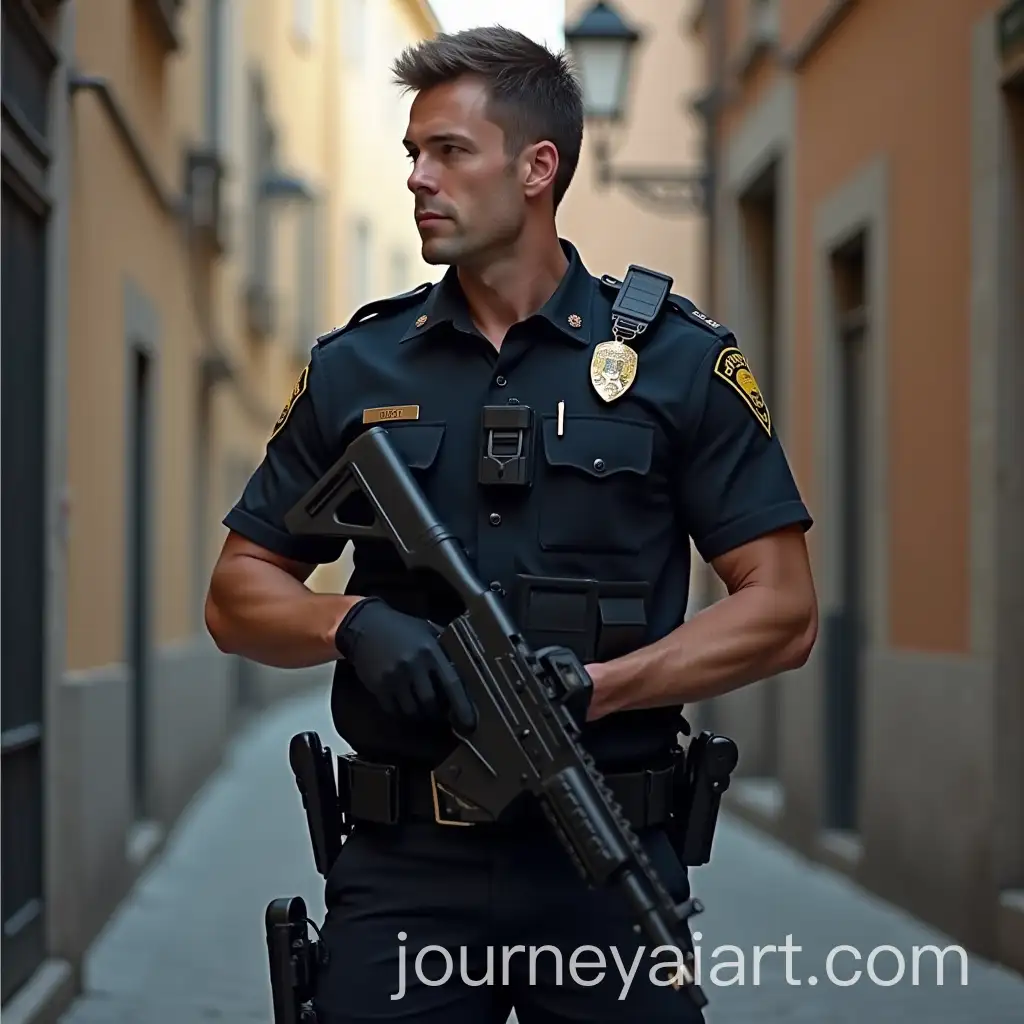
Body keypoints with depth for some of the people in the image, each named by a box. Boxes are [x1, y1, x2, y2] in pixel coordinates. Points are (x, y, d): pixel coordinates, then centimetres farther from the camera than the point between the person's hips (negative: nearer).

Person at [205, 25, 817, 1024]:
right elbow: (237, 596, 11)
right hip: (403, 867, 1)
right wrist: (353, 622, -11)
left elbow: (782, 608, -2)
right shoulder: (355, 369, 8)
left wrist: (594, 687, -16)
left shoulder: (679, 360, 2)